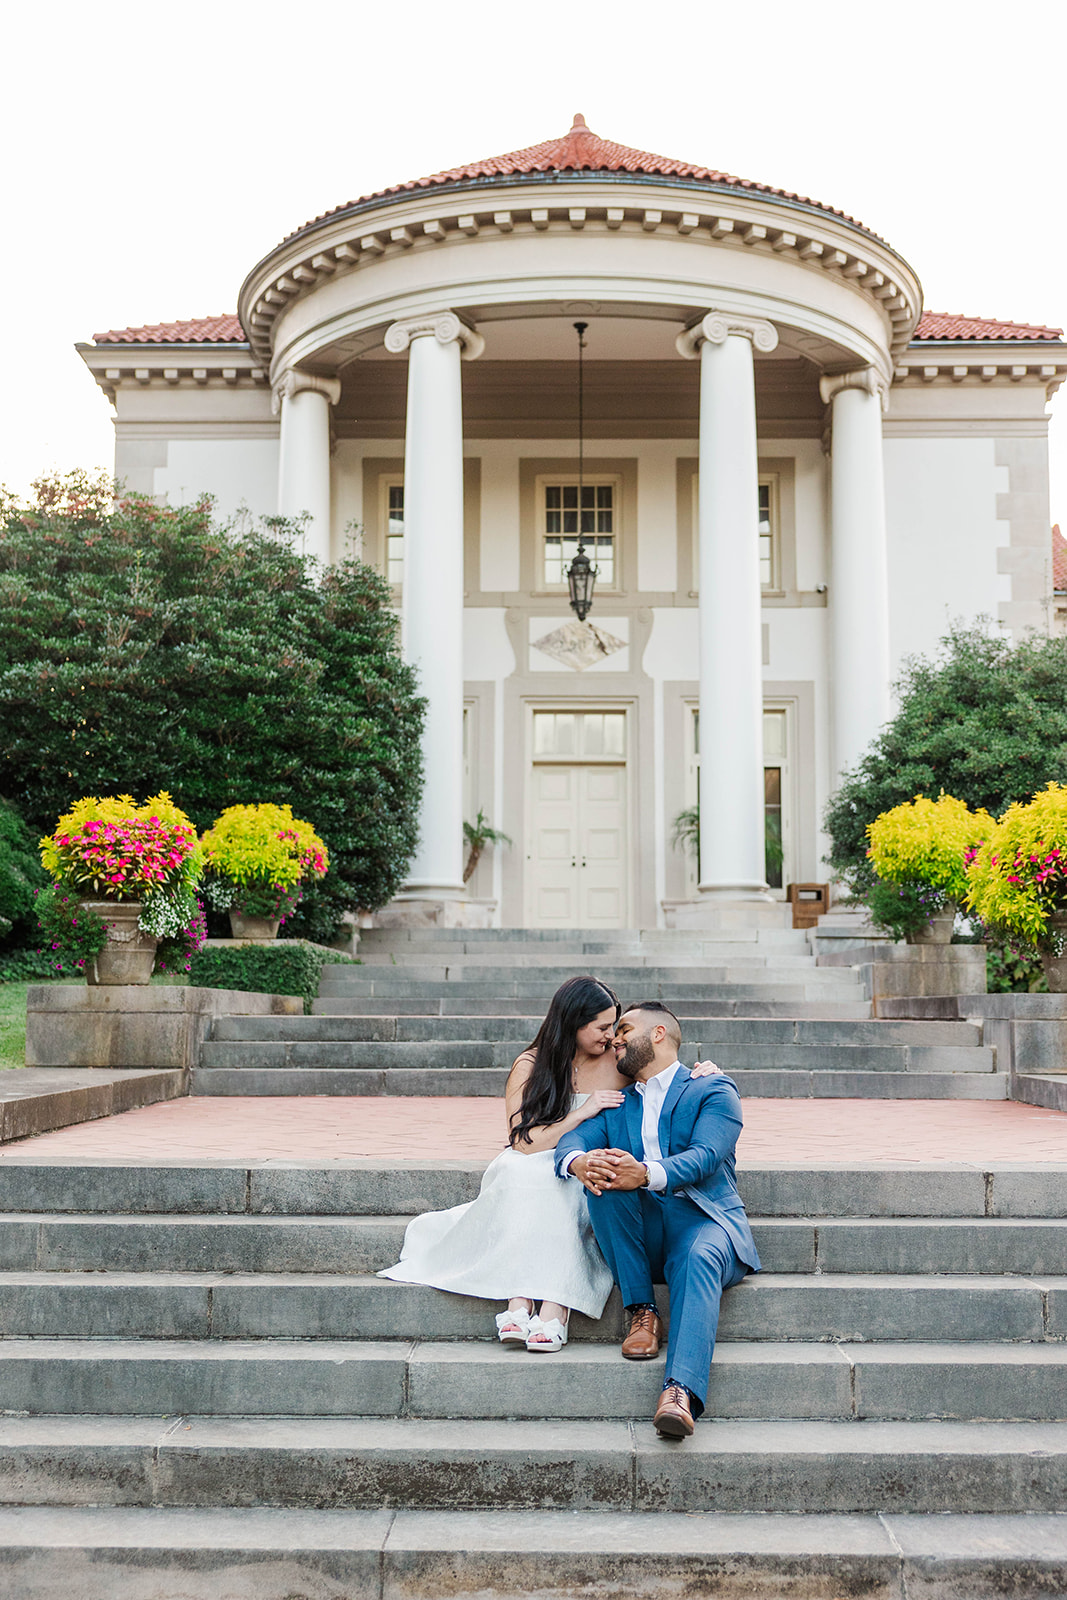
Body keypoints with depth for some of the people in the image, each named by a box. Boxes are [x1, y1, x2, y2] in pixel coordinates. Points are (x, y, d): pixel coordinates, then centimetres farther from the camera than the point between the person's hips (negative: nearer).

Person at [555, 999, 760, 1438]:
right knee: (605, 1181, -27)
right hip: (638, 1230, 4)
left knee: (700, 1259, -37)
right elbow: (571, 1139, 5)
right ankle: (642, 1313, -21)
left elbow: (704, 1156, -11)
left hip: (701, 1220, -3)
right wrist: (579, 1162, -22)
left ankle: (680, 1392, -55)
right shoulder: (615, 1102, 24)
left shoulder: (714, 1090, 9)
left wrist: (647, 1174, -31)